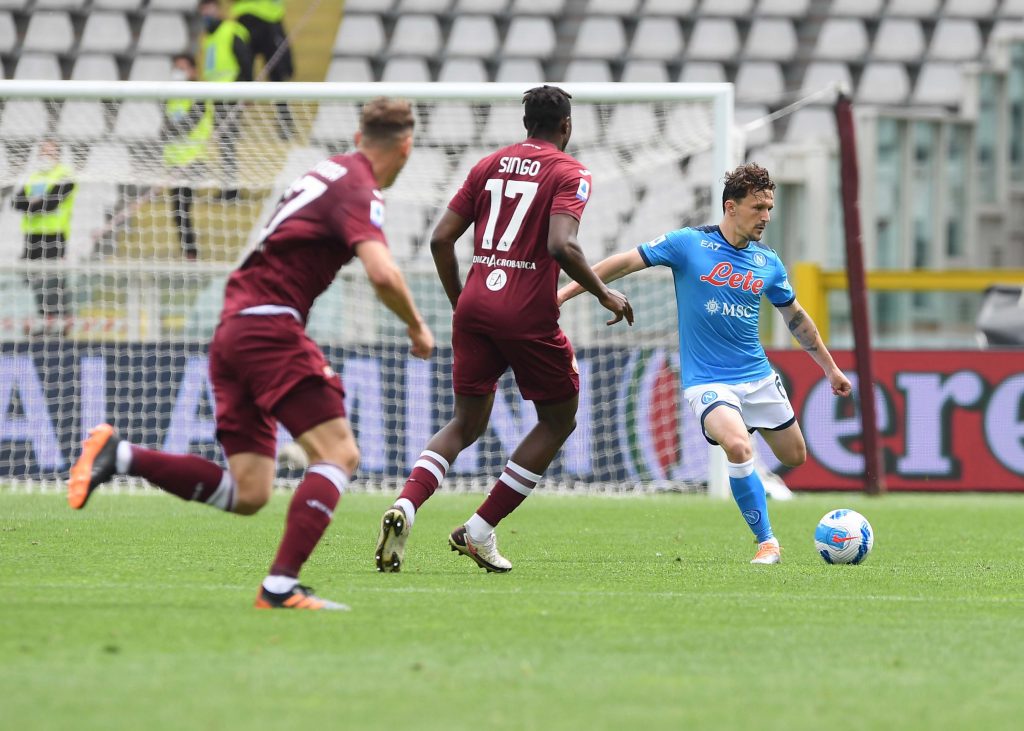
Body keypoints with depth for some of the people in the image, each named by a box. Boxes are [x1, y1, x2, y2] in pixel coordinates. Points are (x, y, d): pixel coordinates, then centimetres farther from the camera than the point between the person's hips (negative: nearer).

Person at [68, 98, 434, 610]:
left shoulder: (331, 170, 19)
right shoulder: (359, 192, -9)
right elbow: (382, 274, -24)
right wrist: (416, 326, -7)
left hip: (232, 330, 9)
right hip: (270, 325, -9)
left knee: (246, 495, 5)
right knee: (339, 454, -10)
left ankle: (117, 455, -2)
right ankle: (281, 586, -21)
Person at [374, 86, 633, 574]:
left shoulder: (489, 165, 14)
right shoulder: (569, 174, -3)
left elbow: (441, 239, 10)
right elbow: (562, 245, -19)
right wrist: (604, 295, -6)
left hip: (475, 308, 5)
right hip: (528, 314, -5)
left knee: (466, 425, 15)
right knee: (559, 420, 15)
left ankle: (405, 506, -13)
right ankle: (480, 530, 8)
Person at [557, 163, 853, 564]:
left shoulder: (768, 263, 4)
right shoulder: (688, 244, -9)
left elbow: (796, 318, 18)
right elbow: (624, 263, -7)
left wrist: (830, 368, 23)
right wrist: (564, 293, -12)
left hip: (759, 377, 5)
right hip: (707, 380, -5)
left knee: (795, 457, 8)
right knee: (739, 447, -29)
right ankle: (767, 543, -14)